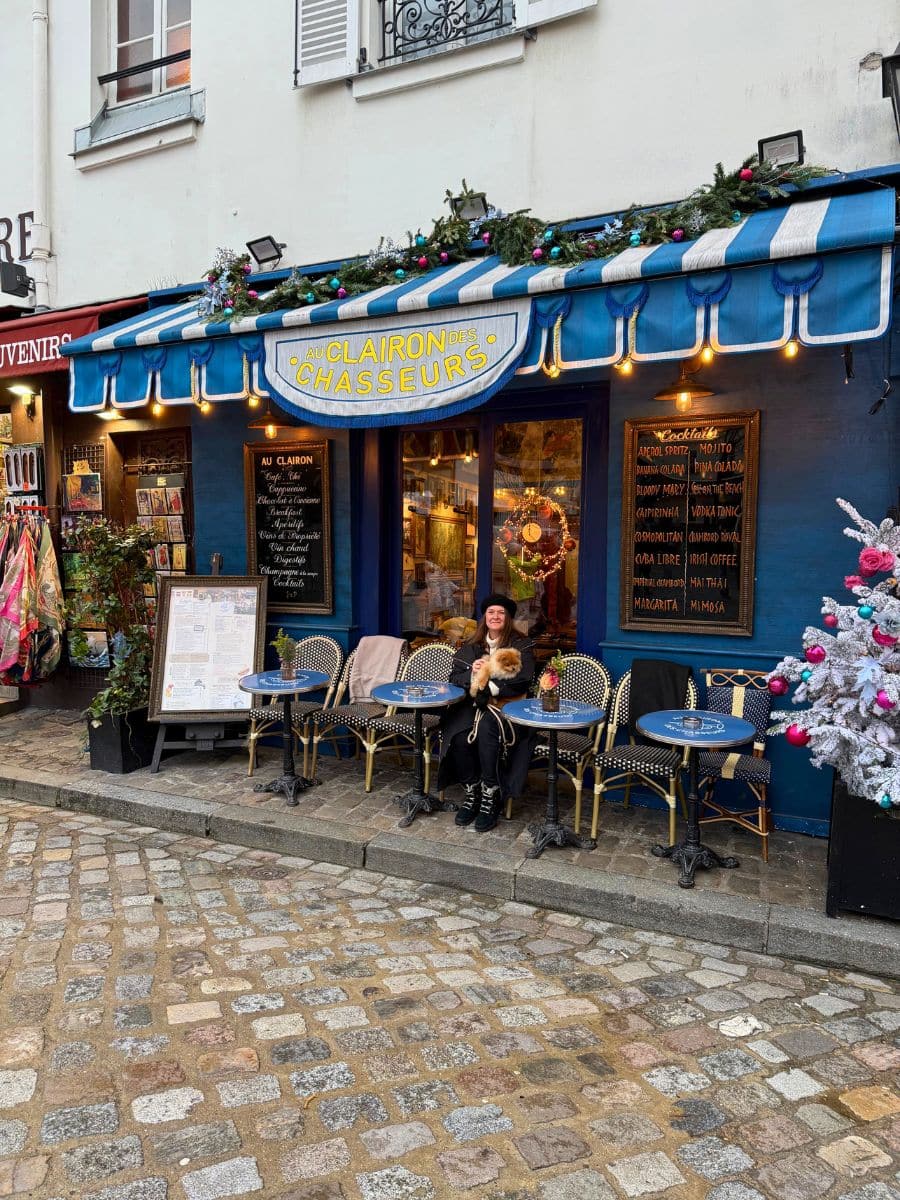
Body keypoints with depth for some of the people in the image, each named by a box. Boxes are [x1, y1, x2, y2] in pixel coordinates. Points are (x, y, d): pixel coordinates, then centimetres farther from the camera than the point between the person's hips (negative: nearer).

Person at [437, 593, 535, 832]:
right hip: (474, 703, 3)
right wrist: (472, 674, -13)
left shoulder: (520, 645, 4)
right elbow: (455, 676, 9)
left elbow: (520, 682, -8)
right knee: (459, 736, -28)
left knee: (486, 730, -36)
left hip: (506, 705, -3)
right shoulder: (472, 645, 16)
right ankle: (471, 794, -9)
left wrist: (487, 683, -17)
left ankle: (490, 799, -22)